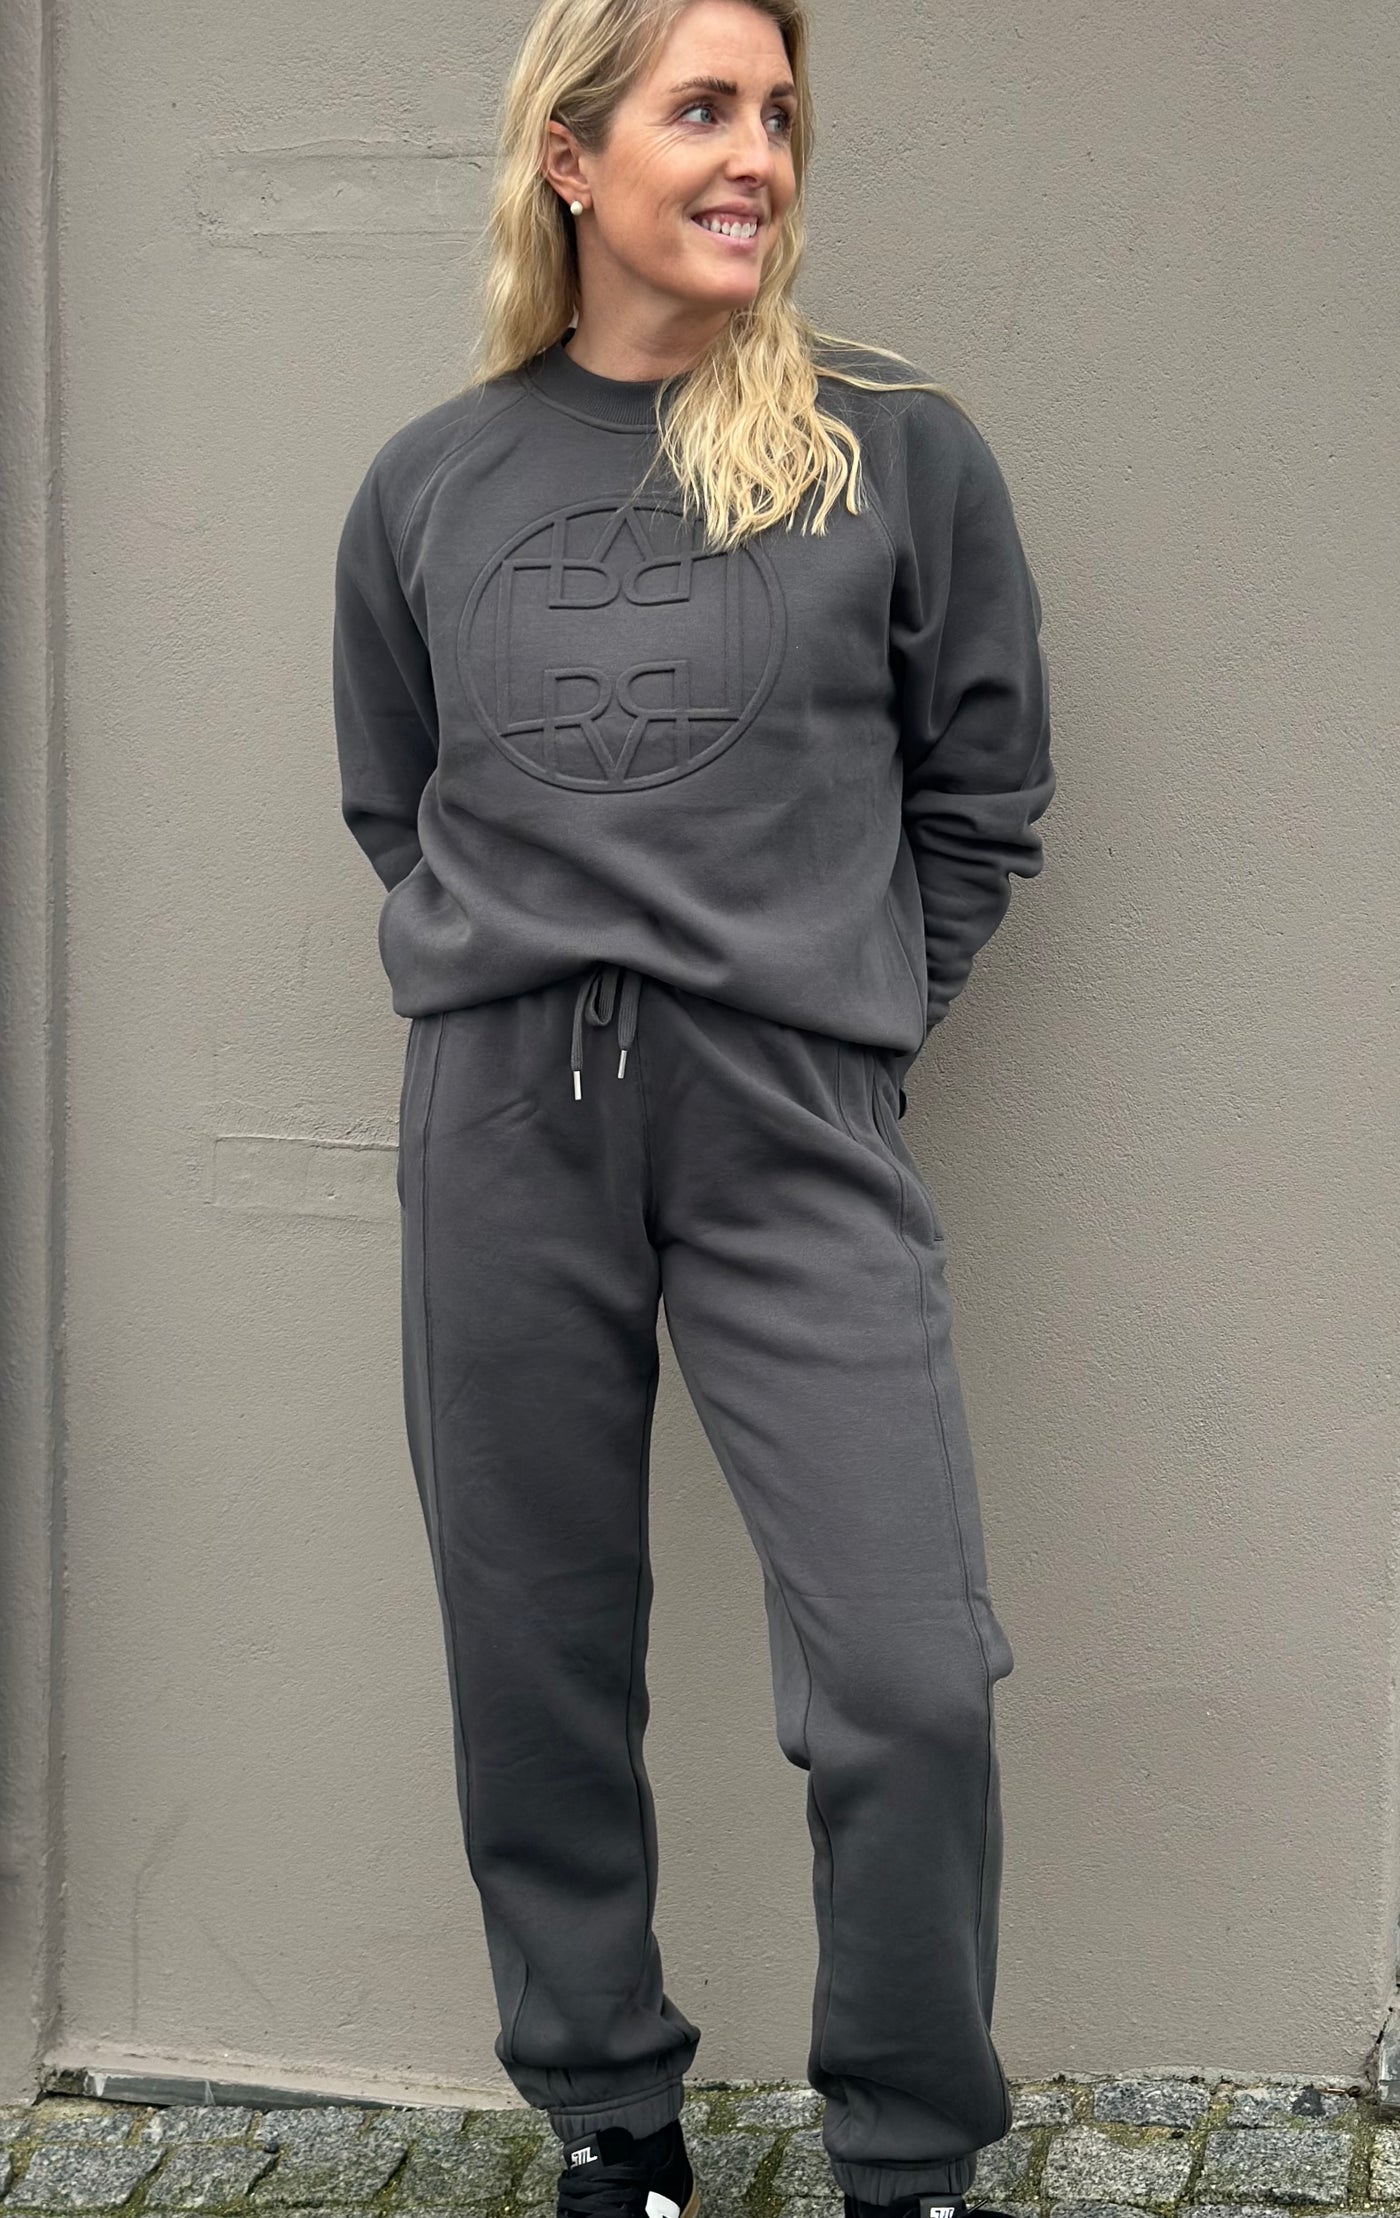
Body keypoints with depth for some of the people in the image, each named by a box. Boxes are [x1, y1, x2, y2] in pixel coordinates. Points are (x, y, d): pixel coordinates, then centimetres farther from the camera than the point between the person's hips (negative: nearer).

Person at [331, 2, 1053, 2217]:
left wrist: (848, 1013, 4)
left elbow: (978, 797, 9)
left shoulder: (894, 447, 4)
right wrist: (508, 997, 9)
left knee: (908, 1682, -9)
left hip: (798, 1126, -2)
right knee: (537, 1668, 8)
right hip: (503, 1125, 2)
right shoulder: (429, 486, 9)